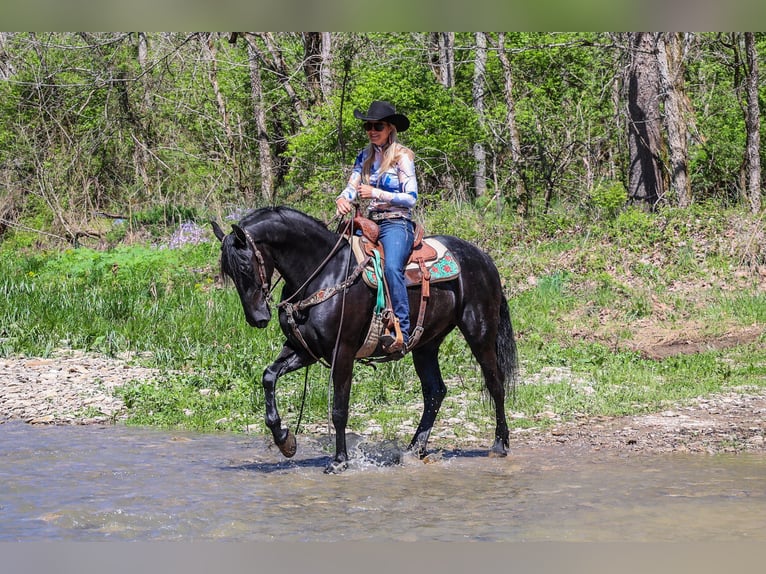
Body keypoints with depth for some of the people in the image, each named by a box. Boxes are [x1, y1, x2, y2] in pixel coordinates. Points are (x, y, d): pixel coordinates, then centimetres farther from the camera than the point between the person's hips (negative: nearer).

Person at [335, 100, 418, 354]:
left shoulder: (402, 157, -3)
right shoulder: (365, 156, 15)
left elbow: (411, 198, -8)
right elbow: (352, 186, 7)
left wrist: (376, 193, -18)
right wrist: (343, 199, -17)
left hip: (397, 223, -7)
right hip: (370, 223, 7)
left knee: (392, 267, -34)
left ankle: (401, 332, -37)